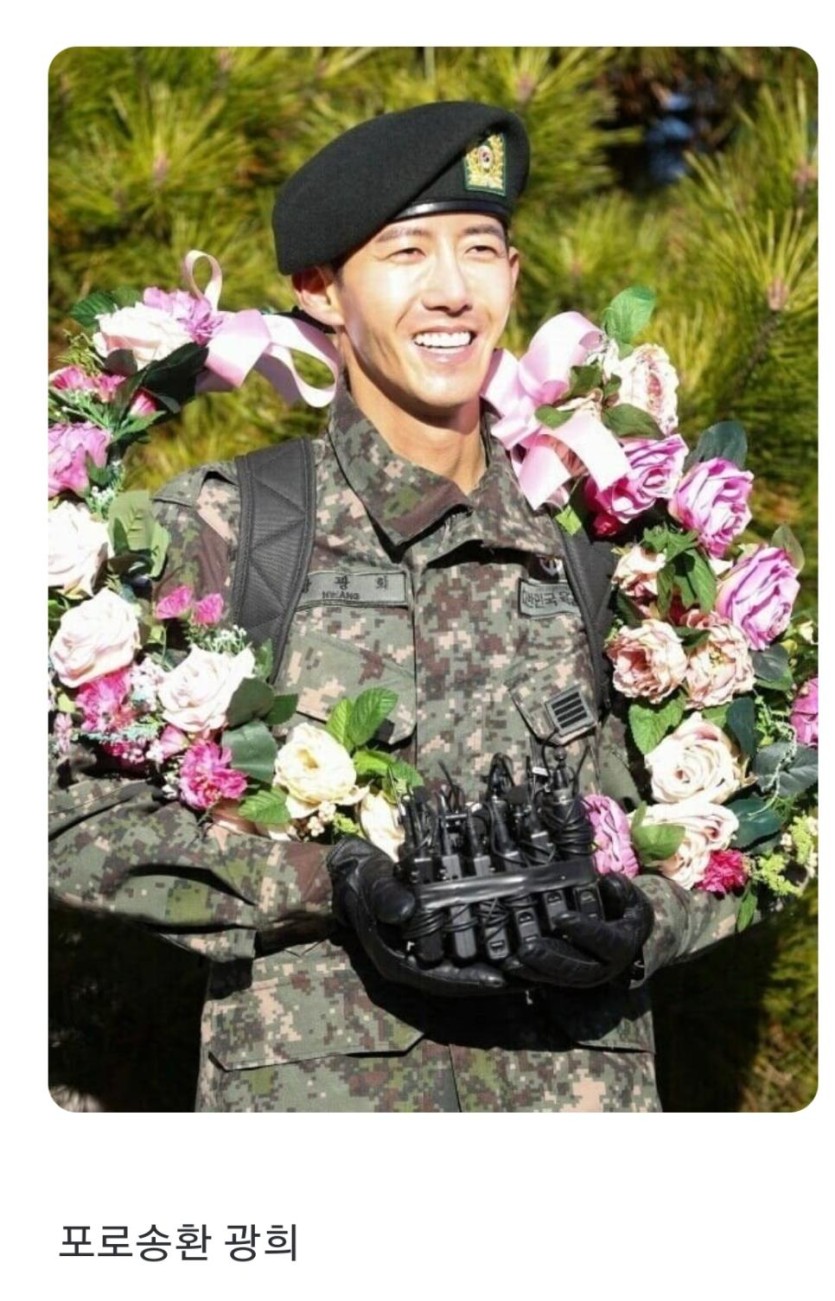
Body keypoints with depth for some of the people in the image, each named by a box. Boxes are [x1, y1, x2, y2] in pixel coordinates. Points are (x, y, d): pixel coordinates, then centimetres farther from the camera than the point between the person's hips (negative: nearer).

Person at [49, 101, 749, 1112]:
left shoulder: (583, 544, 7)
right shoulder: (221, 529, -2)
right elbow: (76, 814, -4)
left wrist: (638, 926, -9)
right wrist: (323, 885, -16)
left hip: (579, 1078, 3)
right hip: (310, 1081, -3)